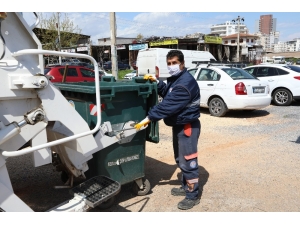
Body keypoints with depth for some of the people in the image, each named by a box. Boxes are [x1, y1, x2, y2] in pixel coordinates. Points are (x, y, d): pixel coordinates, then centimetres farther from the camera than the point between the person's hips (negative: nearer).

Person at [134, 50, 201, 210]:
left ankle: (193, 196, 11)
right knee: (180, 159, 19)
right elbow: (167, 94, 20)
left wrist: (149, 118, -29)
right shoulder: (175, 79, 11)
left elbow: (169, 105, -29)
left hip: (188, 126, -11)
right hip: (178, 125, 11)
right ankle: (186, 187, 35)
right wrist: (156, 82, 5)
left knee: (188, 161, -3)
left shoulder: (185, 82, -24)